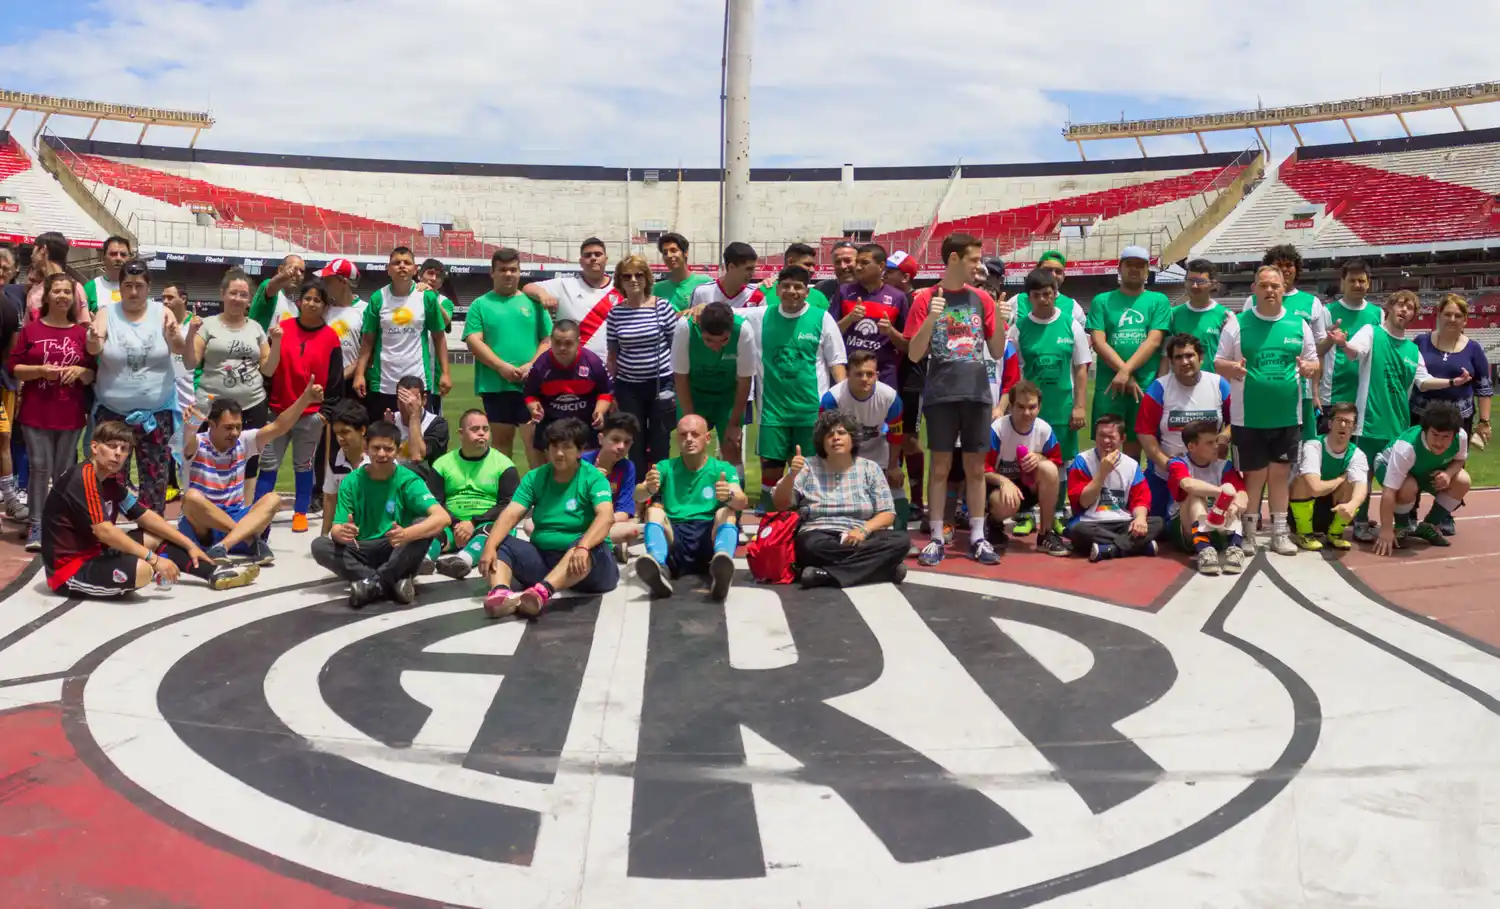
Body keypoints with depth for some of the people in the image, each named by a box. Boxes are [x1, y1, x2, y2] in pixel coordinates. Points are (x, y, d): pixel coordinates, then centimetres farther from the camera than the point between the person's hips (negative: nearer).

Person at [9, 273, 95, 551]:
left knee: (65, 471, 7)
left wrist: (80, 371, -11)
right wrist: (41, 370, -15)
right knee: (40, 468, -3)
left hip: (71, 414, 2)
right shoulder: (30, 329, 2)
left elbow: (93, 374, 10)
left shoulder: (82, 332, 7)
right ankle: (37, 526, 2)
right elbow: (13, 368, 1)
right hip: (36, 413, -2)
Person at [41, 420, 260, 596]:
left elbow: (146, 516, 13)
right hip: (67, 568, -10)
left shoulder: (111, 480, 9)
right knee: (142, 570, -31)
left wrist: (189, 545, 10)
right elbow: (104, 531, -28)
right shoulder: (84, 478, -20)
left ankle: (214, 574, 13)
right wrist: (154, 559, -26)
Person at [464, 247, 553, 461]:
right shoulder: (481, 304, 8)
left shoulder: (533, 302, 11)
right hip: (495, 385, 0)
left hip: (531, 385, 0)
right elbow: (474, 341, -2)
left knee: (535, 439, -5)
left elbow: (548, 339, 6)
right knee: (501, 439, 9)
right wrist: (501, 367, -14)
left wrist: (533, 365, -10)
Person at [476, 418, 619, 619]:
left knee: (588, 548, -37)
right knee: (500, 545, -16)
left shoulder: (593, 478, -7)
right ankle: (500, 592, -46)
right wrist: (490, 546, -25)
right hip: (542, 557, 4)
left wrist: (583, 547, -43)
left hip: (589, 562, -4)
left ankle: (542, 592, -58)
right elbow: (511, 514, -7)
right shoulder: (535, 477, 5)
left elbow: (606, 517, -25)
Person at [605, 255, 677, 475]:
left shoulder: (662, 307, -6)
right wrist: (609, 391, 7)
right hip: (628, 387, 2)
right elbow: (613, 355, 8)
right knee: (635, 446, 8)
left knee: (660, 444, 5)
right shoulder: (615, 314, 1)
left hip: (661, 384, -2)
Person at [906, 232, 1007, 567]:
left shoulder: (982, 299, 7)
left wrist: (1000, 321, -8)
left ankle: (977, 537, 12)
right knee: (941, 466, 2)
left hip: (977, 393, 2)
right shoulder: (926, 299, 0)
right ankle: (937, 538, 8)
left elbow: (997, 353, 9)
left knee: (976, 466, 6)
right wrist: (931, 319, -18)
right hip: (941, 394, -2)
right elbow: (914, 355, -4)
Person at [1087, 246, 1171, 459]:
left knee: (1135, 444, 6)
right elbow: (1098, 342, -1)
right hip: (1109, 384, 0)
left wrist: (1126, 371, -14)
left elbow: (1154, 341, -4)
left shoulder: (1159, 301, 8)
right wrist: (1125, 373, -11)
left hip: (1146, 384, 0)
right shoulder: (1102, 301, 9)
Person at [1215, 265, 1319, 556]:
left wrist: (1309, 368, -12)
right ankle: (1247, 534, 13)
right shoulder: (1237, 323, -1)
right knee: (1253, 475, 2)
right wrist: (1230, 367, -22)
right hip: (1248, 417, -2)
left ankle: (1280, 533, 17)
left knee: (1280, 473, 8)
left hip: (1288, 416, 2)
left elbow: (1314, 362, 11)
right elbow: (1217, 363, 0)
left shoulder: (1299, 324, 6)